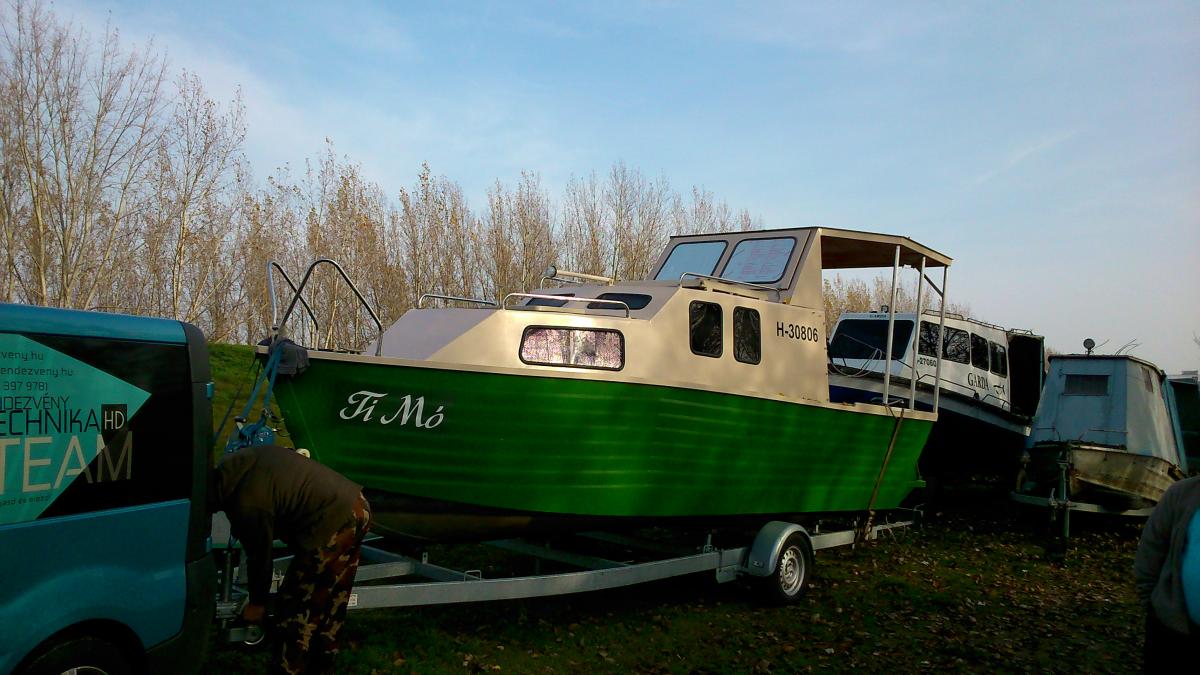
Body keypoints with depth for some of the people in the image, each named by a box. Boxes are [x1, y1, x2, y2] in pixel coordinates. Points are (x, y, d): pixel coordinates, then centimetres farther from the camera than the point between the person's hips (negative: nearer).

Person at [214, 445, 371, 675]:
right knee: (330, 599, 23)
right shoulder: (241, 461, 8)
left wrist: (257, 603, 13)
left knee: (296, 606, 7)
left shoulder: (247, 504, -17)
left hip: (332, 527, -10)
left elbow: (260, 556, -4)